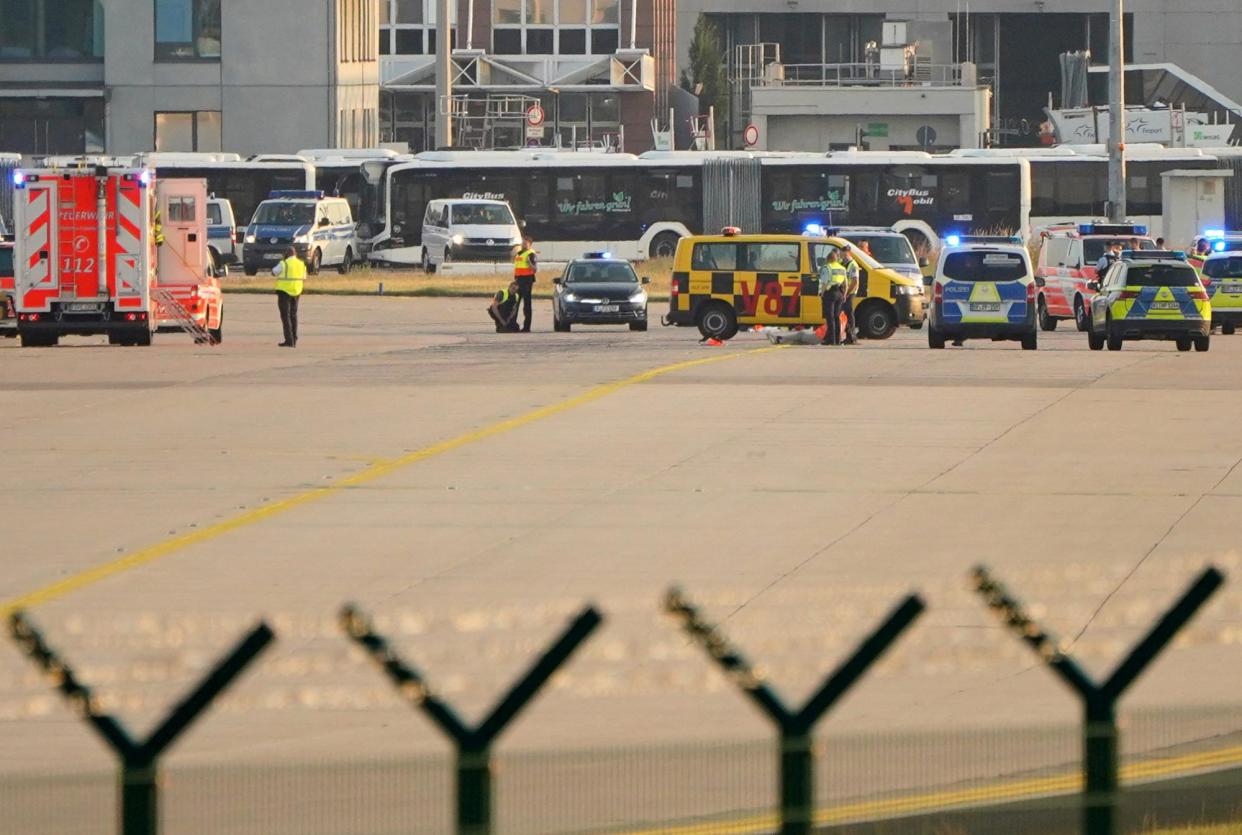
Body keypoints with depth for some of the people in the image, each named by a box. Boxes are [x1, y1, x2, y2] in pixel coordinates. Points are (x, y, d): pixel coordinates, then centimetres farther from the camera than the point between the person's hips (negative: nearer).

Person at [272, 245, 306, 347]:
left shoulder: (284, 264, -13)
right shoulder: (301, 264, 5)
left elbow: (273, 272, -2)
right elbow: (304, 278, 15)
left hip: (284, 290, -6)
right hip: (296, 291, 6)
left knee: (285, 315, -4)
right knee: (293, 315, 17)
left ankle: (289, 340, -11)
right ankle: (294, 340, 20)